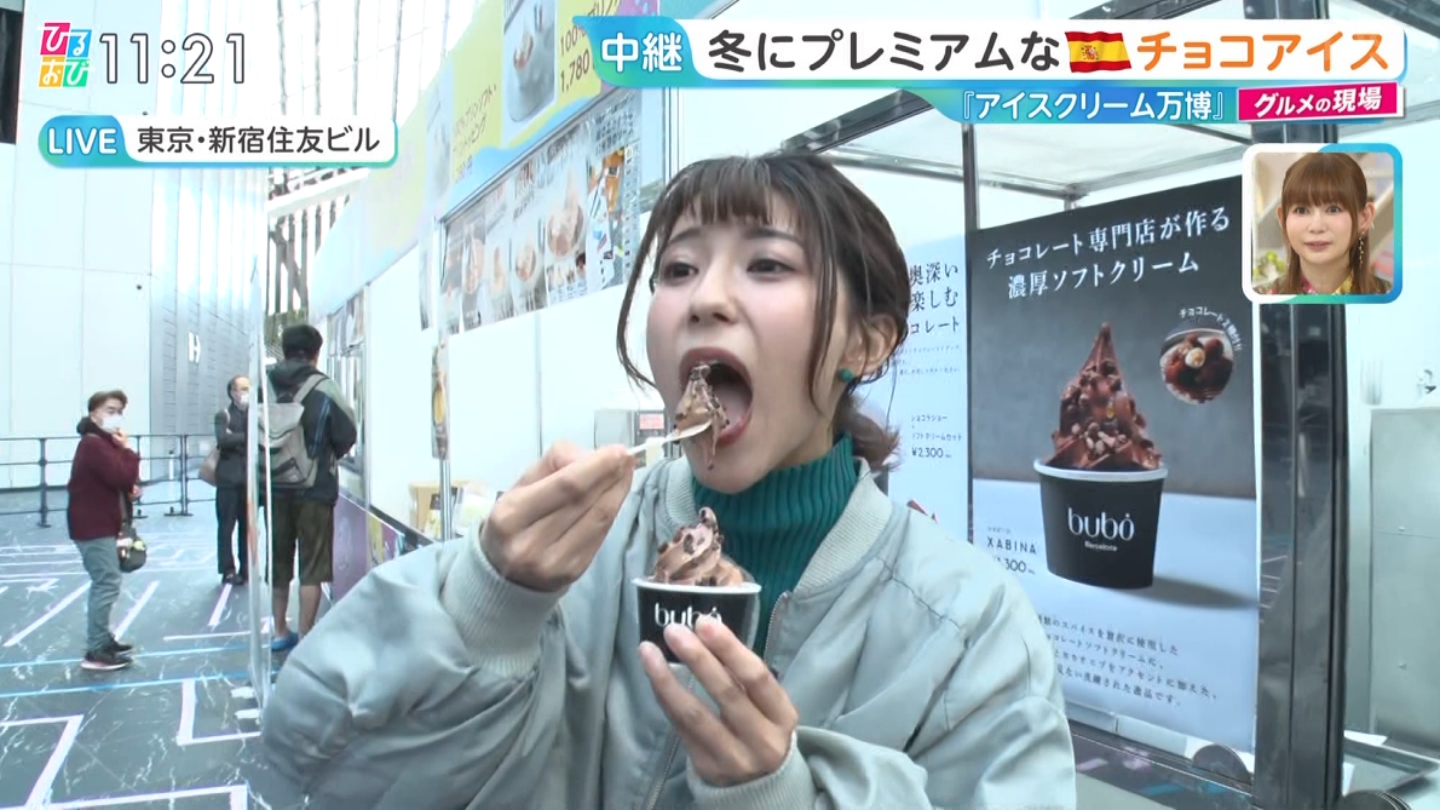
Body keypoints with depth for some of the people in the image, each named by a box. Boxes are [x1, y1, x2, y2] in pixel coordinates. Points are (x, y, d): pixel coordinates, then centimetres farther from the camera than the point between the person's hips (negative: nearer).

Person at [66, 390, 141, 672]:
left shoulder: (106, 442, 16)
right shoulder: (93, 443, -17)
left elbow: (121, 479, 19)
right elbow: (121, 476, -27)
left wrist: (133, 488, -1)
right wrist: (128, 449, -15)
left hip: (102, 523, 11)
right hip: (93, 525, -11)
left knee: (104, 583, 18)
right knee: (107, 584, -11)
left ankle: (102, 639, 29)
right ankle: (96, 652, -8)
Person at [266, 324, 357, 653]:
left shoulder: (265, 386, 0)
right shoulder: (324, 388, -10)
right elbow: (347, 435, -7)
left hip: (275, 487, 4)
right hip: (315, 488, -4)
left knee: (278, 562, 17)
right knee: (311, 566, 3)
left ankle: (280, 632, 27)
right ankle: (305, 639, 4)